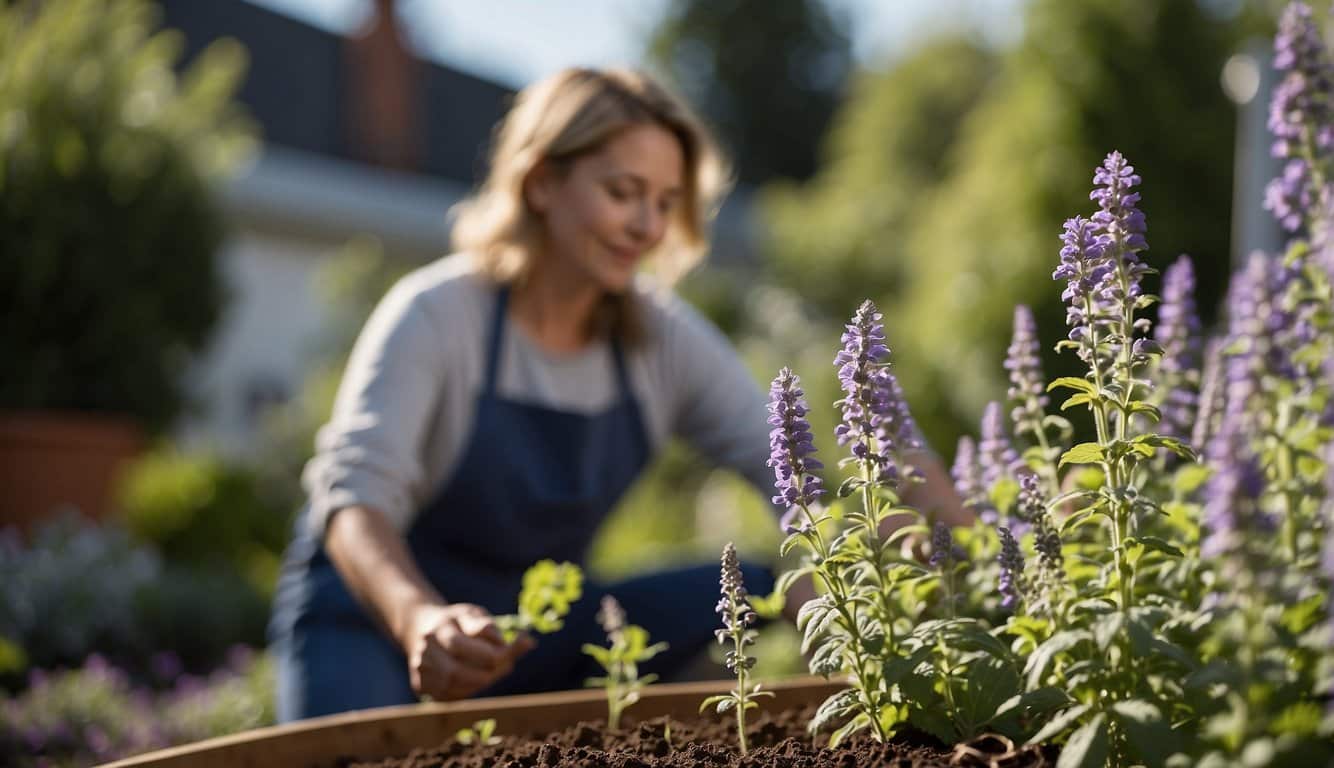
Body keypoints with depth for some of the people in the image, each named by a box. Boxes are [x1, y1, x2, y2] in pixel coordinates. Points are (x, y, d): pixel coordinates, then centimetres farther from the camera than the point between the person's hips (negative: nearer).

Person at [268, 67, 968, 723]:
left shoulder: (666, 341, -6)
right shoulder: (438, 317, -20)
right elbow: (355, 498, -32)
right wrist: (421, 620, -54)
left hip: (535, 631, 5)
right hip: (371, 617, -5)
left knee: (777, 590, -10)